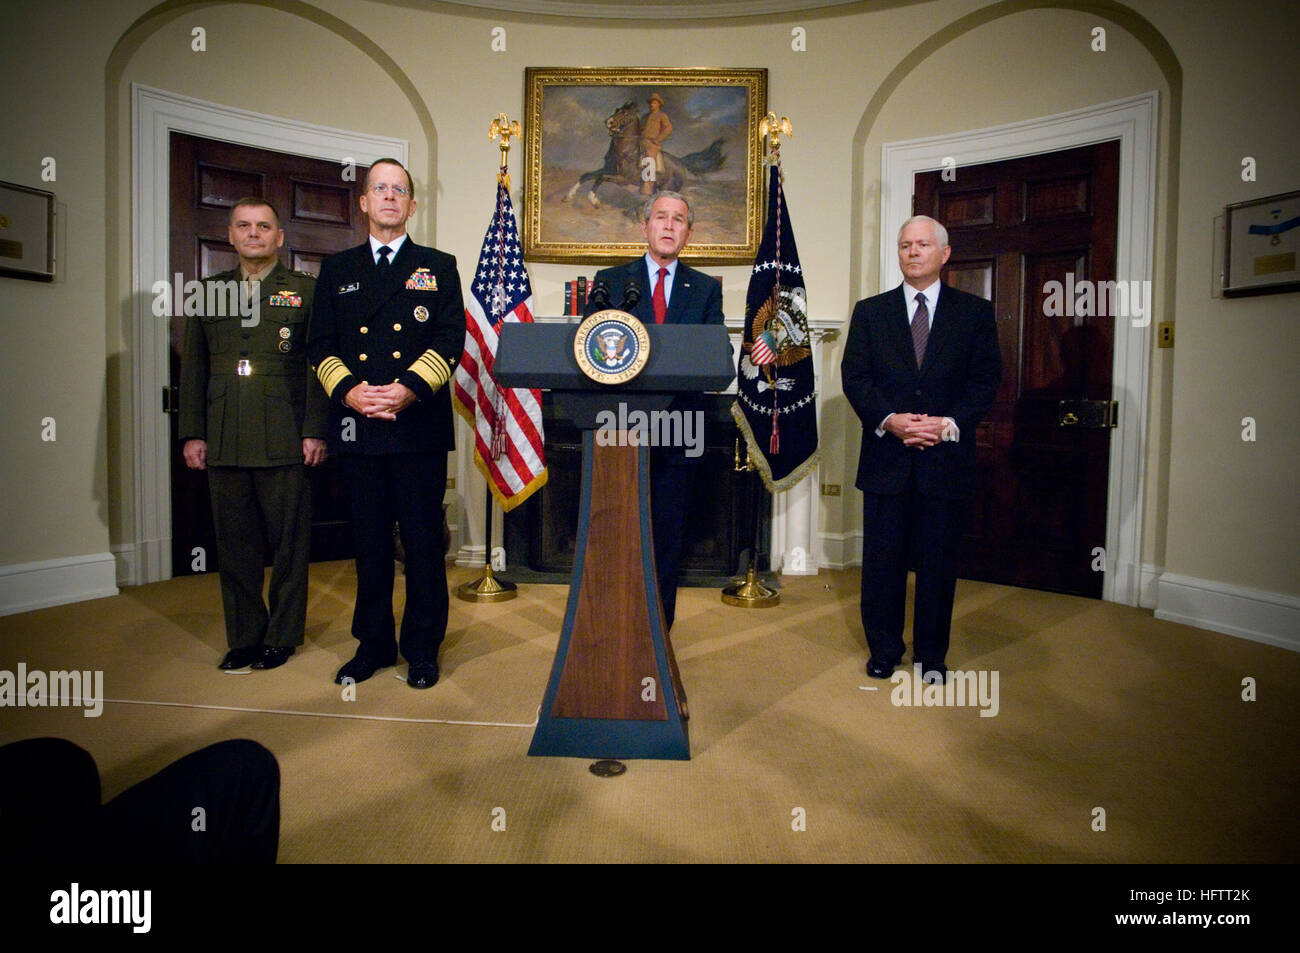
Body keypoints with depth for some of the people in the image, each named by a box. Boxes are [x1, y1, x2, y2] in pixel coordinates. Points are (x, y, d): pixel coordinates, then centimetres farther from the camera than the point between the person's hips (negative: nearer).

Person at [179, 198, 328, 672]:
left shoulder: (306, 290, 5)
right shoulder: (208, 292, 15)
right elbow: (193, 367, 14)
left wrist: (315, 431, -9)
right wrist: (192, 433, 7)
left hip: (285, 442, -3)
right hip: (224, 443, 4)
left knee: (289, 543, 3)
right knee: (234, 544, 9)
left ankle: (282, 636, 18)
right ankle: (243, 637, 21)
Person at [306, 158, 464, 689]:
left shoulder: (439, 267, 10)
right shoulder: (337, 270, 16)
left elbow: (451, 340, -1)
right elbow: (320, 345, 9)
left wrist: (409, 389, -15)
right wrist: (349, 390, -9)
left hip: (419, 426, -2)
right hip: (356, 427, 2)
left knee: (423, 542, 2)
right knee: (369, 543, 9)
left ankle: (422, 650, 15)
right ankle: (373, 644, 23)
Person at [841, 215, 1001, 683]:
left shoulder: (975, 312, 7)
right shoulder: (870, 311, 9)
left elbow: (986, 380, 2)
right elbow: (854, 377, 1)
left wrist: (950, 423, -13)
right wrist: (888, 420, -14)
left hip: (946, 456, 0)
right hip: (886, 456, 1)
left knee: (939, 561, 8)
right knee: (882, 560, 7)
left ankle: (932, 654, 23)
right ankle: (884, 649, 23)